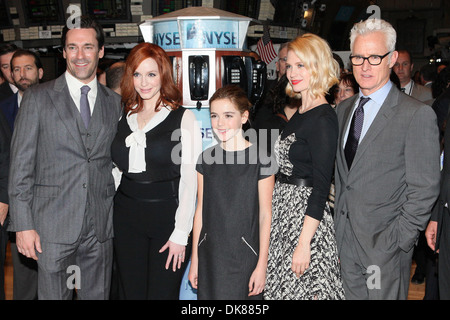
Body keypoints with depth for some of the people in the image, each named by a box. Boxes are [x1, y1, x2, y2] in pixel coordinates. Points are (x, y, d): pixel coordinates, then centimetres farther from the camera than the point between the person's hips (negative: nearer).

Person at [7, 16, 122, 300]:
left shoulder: (115, 102, 8)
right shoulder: (38, 98, -1)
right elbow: (21, 164, -3)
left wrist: (116, 216, 7)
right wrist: (23, 224, -8)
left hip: (101, 227, 3)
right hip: (53, 226, -3)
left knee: (98, 295, 14)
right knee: (53, 295, 6)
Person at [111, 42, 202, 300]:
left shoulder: (183, 118, -4)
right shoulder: (124, 118, 10)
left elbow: (189, 179, -7)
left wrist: (181, 233, -11)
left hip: (167, 215, -4)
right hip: (127, 217, 4)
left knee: (162, 293, 1)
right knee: (131, 292, 10)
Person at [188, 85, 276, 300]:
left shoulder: (260, 159, -8)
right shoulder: (206, 159, 4)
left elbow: (265, 215, -7)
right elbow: (201, 210, 7)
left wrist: (262, 265, -8)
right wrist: (194, 259, 8)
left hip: (244, 258, -3)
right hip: (209, 256, 4)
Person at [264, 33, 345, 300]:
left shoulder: (323, 118, -15)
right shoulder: (300, 114, 11)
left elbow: (321, 186, -19)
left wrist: (304, 244, -21)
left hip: (306, 217, -8)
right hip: (284, 210, 8)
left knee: (303, 288, 2)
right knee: (282, 286, 14)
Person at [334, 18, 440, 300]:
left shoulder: (417, 115, -13)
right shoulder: (344, 108, 8)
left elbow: (424, 189, -13)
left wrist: (398, 239, -15)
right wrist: (338, 220, 8)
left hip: (385, 244, -6)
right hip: (346, 238, 6)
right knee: (352, 295, 17)